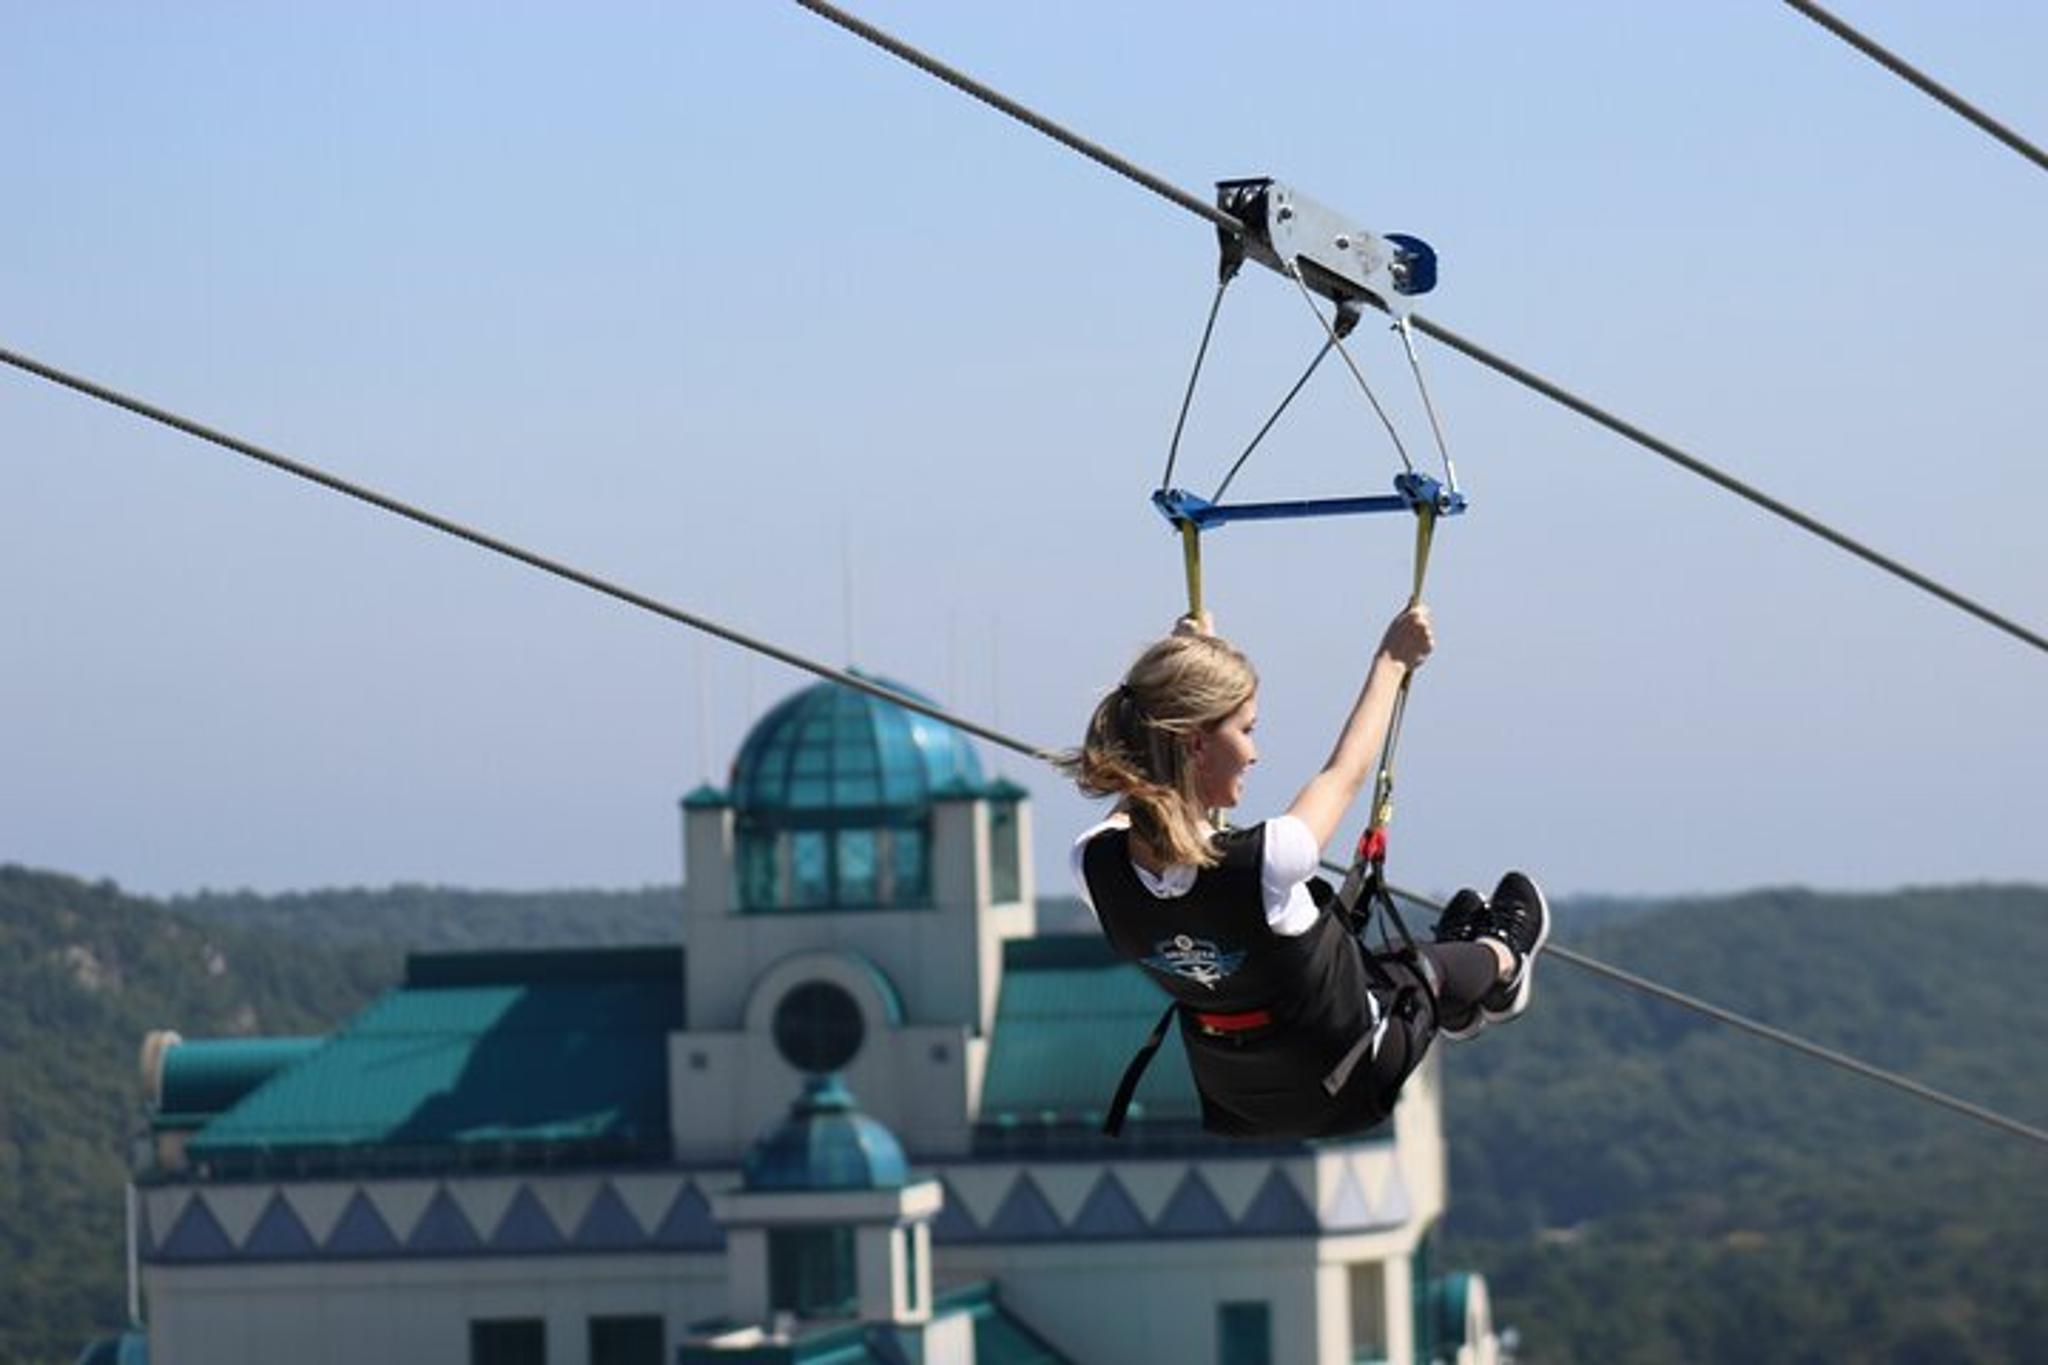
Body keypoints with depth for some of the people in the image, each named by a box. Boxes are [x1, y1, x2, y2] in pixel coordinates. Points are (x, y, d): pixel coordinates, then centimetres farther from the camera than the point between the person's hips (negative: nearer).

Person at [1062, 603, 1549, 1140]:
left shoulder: (1093, 866, -24)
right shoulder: (1264, 863, -38)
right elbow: (1346, 774, -17)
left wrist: (1176, 681, 15)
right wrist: (1392, 660, 0)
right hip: (1346, 1089, -4)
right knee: (1433, 967, 28)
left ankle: (1455, 1010, 61)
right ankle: (1504, 962, 59)